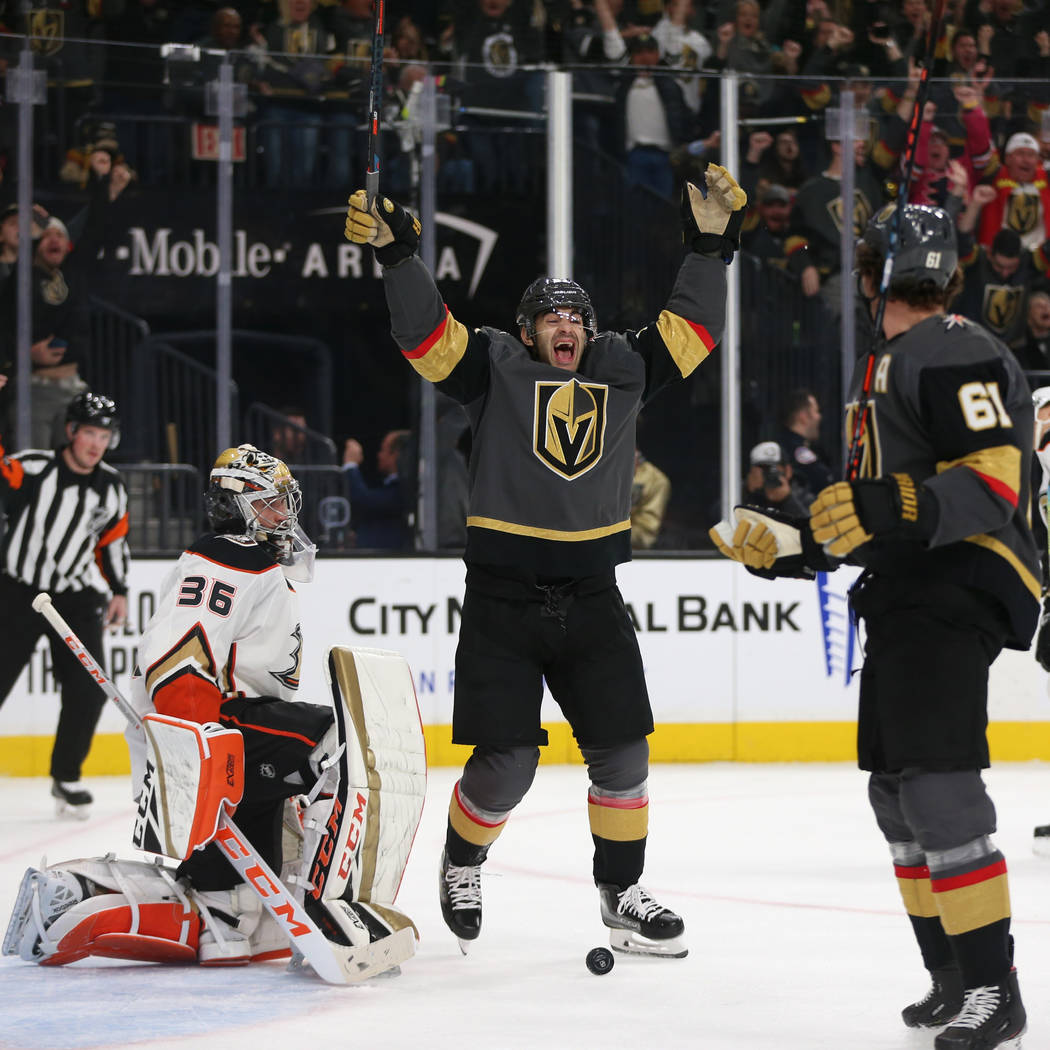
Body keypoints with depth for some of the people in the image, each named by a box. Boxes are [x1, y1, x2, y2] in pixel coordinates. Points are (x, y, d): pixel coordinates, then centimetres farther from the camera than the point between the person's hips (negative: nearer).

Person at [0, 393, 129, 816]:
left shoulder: (111, 489, 4)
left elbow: (114, 540, 16)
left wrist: (118, 591, 11)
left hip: (75, 599, 4)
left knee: (88, 689, -4)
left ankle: (66, 778, 13)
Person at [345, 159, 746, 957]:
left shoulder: (623, 372, 11)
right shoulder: (495, 371, 1)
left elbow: (690, 331, 12)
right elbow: (425, 332, -10)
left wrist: (711, 246, 4)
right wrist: (397, 255, -22)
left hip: (592, 601, 4)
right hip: (502, 600, -4)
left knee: (622, 750, 2)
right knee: (506, 763, -6)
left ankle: (622, 892, 17)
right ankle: (461, 863, 22)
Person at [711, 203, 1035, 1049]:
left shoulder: (956, 354, -11)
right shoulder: (883, 370, 21)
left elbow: (994, 479, -22)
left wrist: (897, 508, -33)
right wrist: (785, 546, 21)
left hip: (958, 589, -11)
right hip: (903, 596, 11)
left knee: (936, 781, -18)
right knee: (897, 788, 11)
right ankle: (953, 979, 17)